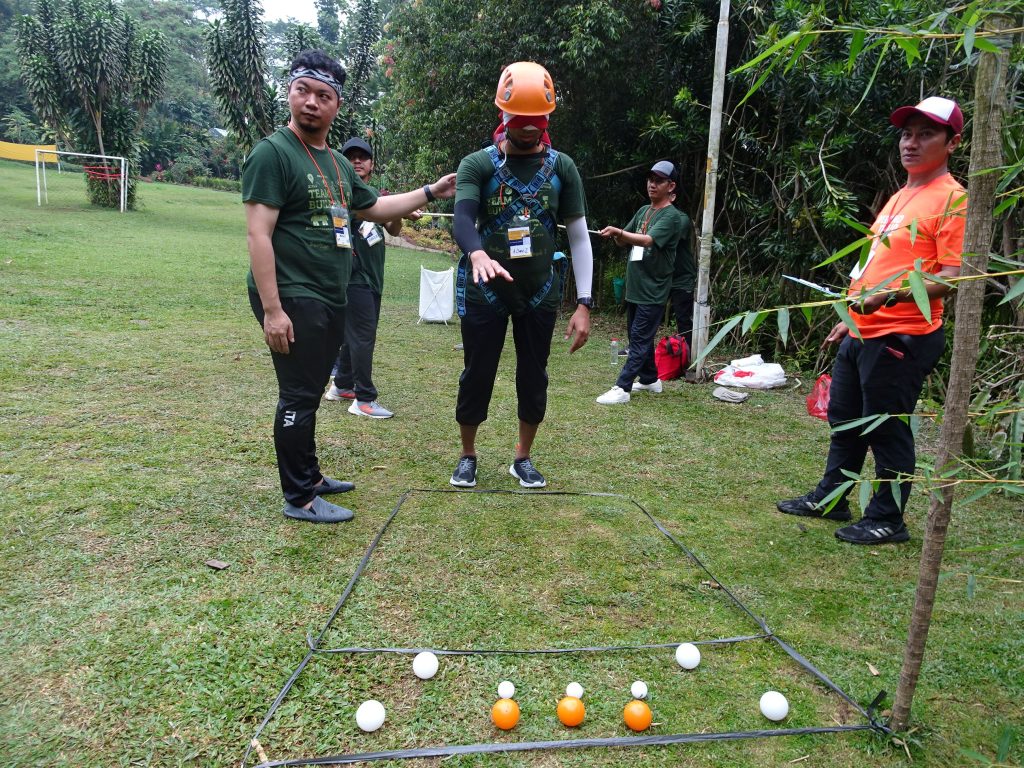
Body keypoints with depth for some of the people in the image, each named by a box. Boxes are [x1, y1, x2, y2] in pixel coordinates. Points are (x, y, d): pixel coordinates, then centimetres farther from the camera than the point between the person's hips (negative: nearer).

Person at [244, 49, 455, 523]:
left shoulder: (338, 163, 15)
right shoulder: (273, 152, -10)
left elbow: (376, 209, 29)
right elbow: (258, 235, -17)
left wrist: (431, 192, 23)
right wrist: (272, 309, -23)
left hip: (330, 300, 8)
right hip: (293, 300, -8)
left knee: (309, 393, 17)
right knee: (299, 397, -3)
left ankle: (309, 474, 30)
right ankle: (299, 498, 8)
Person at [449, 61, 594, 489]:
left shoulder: (561, 168, 1)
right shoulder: (478, 164, -6)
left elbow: (579, 236, 1)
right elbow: (462, 218, -23)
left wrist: (583, 303, -6)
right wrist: (477, 253, -47)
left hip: (540, 290, 2)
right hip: (485, 289, -2)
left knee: (534, 378, 9)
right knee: (477, 376, 5)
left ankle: (523, 458, 29)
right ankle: (467, 456, 27)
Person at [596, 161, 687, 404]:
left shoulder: (672, 216, -10)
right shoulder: (643, 211, 14)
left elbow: (647, 240, -26)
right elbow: (624, 241, 14)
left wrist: (618, 231, -41)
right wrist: (618, 236, -11)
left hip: (653, 291, -8)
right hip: (634, 286, 8)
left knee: (640, 339, -9)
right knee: (641, 338, 15)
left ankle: (622, 388, -11)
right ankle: (650, 379, 29)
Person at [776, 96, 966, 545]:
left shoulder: (951, 199, -10)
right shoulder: (900, 197, 17)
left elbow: (952, 276, -18)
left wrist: (890, 295, -32)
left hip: (901, 338, -9)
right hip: (862, 334, 9)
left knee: (887, 430, -1)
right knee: (844, 419, 17)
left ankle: (886, 520, 14)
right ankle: (830, 498, 31)